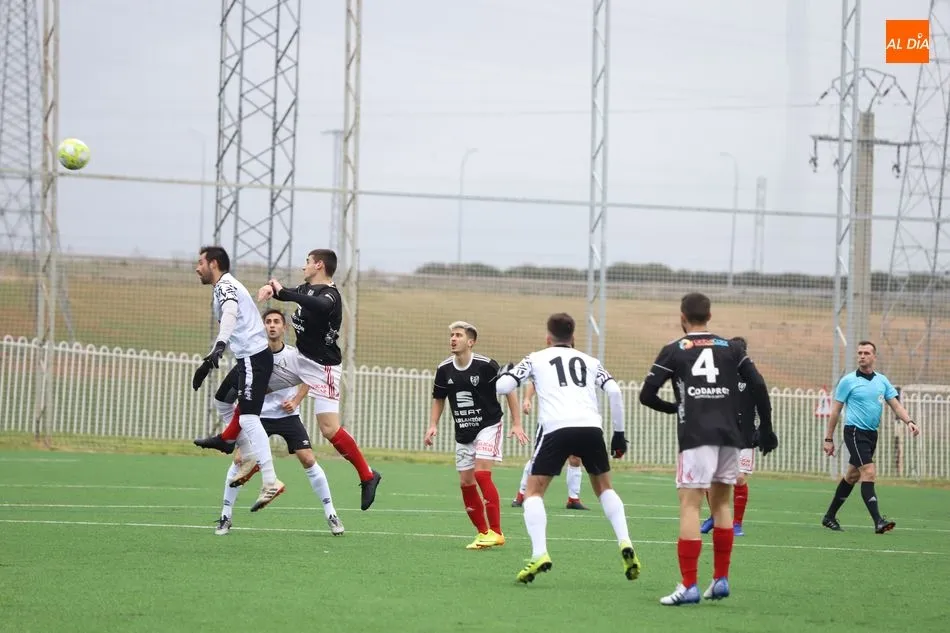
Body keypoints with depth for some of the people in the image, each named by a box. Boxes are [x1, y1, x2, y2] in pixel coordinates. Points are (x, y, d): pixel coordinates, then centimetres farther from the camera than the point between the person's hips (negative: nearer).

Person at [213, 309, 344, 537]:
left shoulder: (294, 354, -6)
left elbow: (306, 381, 10)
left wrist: (295, 401, -6)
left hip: (288, 416, 0)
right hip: (260, 415, 0)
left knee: (308, 460, -9)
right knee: (239, 459, -11)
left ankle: (330, 514, 3)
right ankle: (225, 516, 2)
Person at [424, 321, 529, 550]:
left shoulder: (486, 365, -16)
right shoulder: (444, 370, -2)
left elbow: (508, 391, -6)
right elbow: (438, 399, 13)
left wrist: (516, 424, -9)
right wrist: (433, 425, -1)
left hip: (488, 426, -6)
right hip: (463, 433, 6)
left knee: (481, 473, -20)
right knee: (466, 482, 2)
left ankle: (496, 532, -16)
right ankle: (482, 533, 14)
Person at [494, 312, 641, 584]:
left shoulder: (536, 359, 19)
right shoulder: (589, 361, 25)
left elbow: (502, 386, 11)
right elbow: (614, 391, 11)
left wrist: (506, 372, 35)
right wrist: (619, 433, 18)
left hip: (556, 429, -3)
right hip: (591, 427, 3)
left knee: (533, 491, 8)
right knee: (604, 488, 24)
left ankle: (539, 554, -12)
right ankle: (625, 544, 6)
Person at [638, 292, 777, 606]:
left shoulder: (674, 350, 5)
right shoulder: (730, 348, 12)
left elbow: (647, 395, 2)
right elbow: (758, 386, 5)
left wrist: (673, 407, 21)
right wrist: (766, 429, 13)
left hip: (696, 437, -4)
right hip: (729, 435, 4)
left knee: (689, 506, -6)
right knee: (721, 503, 17)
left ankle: (689, 586, -15)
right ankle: (721, 580, 17)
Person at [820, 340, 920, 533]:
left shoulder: (882, 381, 9)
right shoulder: (848, 380, -4)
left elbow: (896, 405, 7)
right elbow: (835, 411, -1)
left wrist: (909, 422, -12)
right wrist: (828, 439, -2)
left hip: (871, 434, 6)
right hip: (855, 432, -6)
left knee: (852, 476, 13)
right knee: (869, 473, -17)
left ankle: (830, 517, 25)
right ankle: (878, 521, -24)